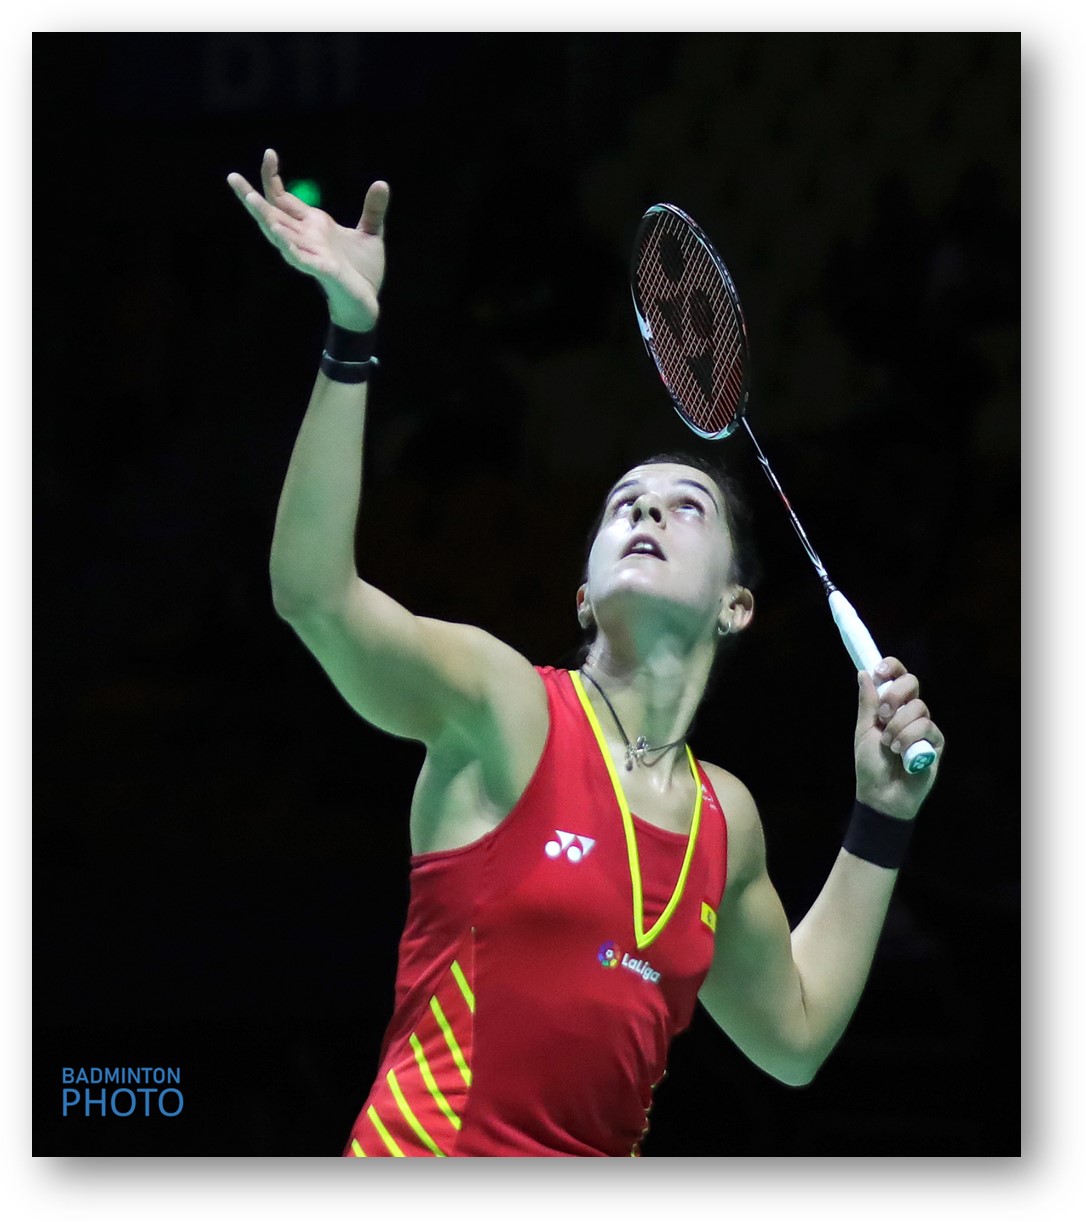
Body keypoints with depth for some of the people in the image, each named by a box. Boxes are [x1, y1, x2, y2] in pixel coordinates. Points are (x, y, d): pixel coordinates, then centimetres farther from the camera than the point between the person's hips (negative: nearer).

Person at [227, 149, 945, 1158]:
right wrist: (352, 331, -26)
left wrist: (881, 818, 15)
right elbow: (314, 592, -19)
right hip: (425, 1151, -5)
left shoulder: (727, 817, 12)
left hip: (606, 1157, 5)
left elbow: (794, 1037, 24)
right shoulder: (502, 707, -2)